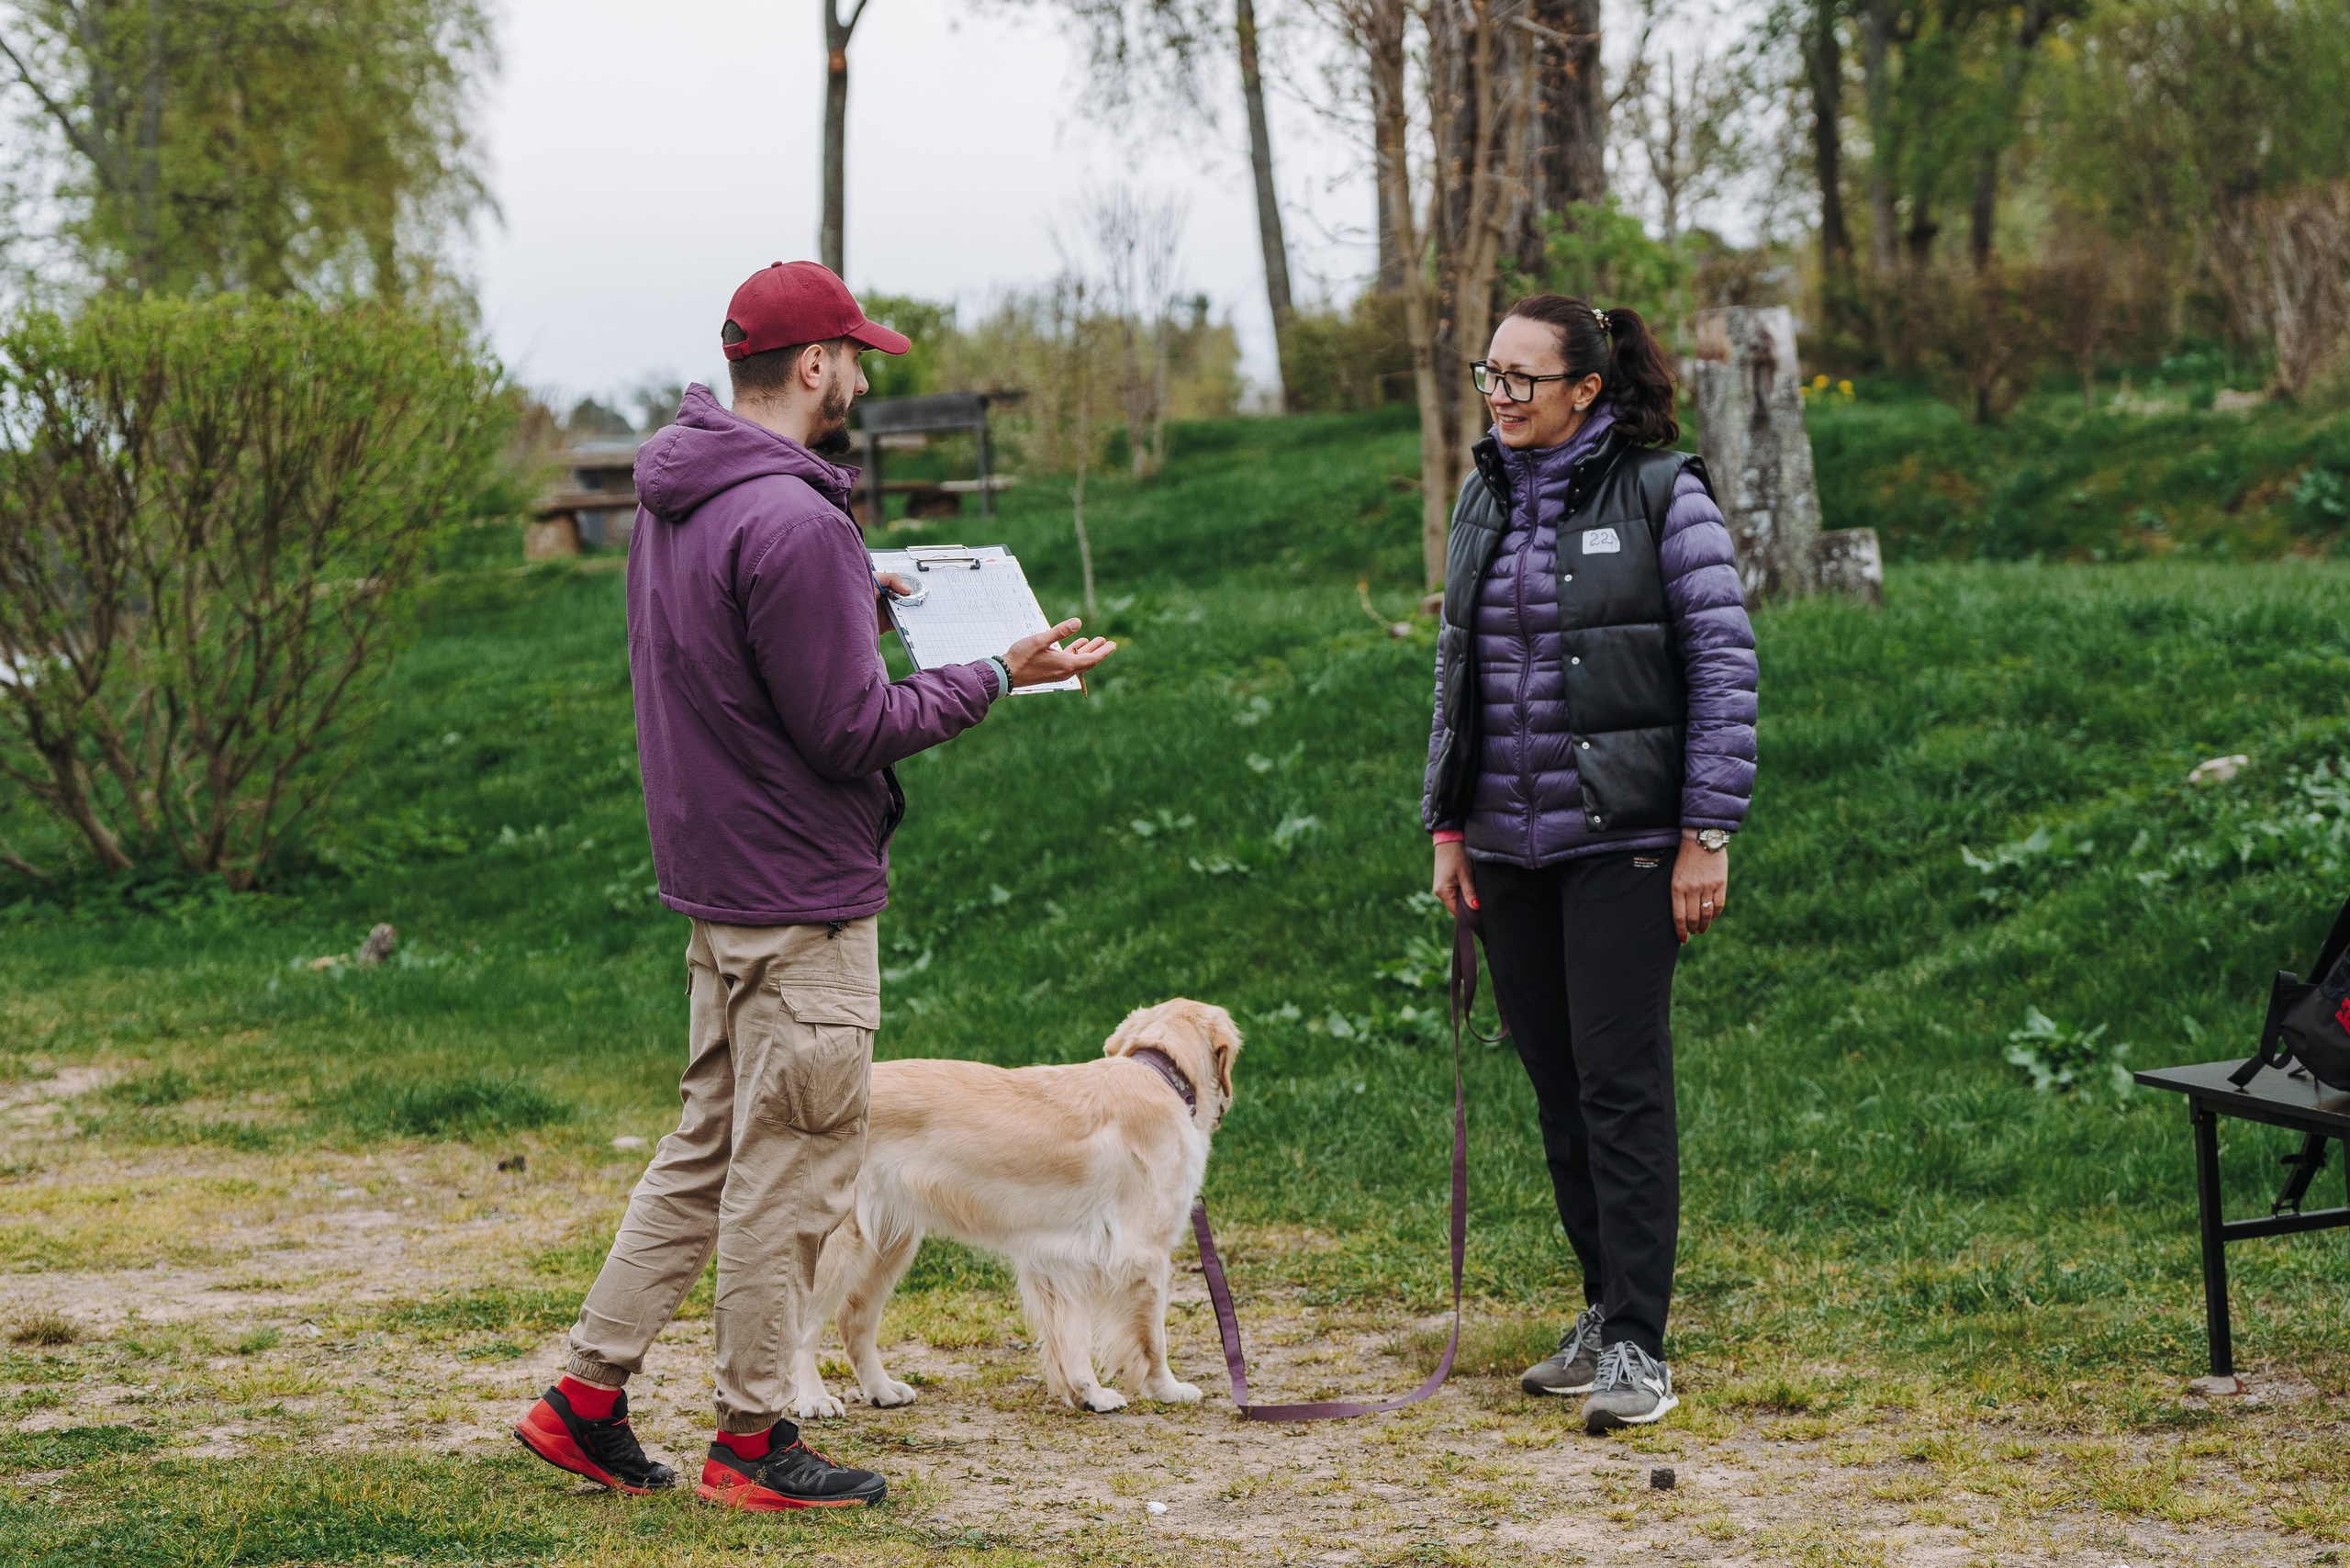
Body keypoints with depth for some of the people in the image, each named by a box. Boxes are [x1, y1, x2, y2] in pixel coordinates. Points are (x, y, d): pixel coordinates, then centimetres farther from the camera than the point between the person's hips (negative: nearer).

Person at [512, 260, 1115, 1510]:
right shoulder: (792, 521, -22)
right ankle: (752, 1443, 11)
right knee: (789, 1171, 1)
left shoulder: (673, 499, 9)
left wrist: (856, 599, 18)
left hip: (715, 878, 10)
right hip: (801, 894, -10)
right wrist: (998, 676, -11)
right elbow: (851, 729, -20)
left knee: (710, 1147, 18)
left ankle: (587, 1395, 20)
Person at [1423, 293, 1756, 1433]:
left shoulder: (1662, 494, -6)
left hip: (1621, 837, -6)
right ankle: (1604, 1308, 22)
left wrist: (1707, 833, -11)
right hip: (1508, 841, 6)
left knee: (1623, 1084, -8)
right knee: (1556, 1085, 10)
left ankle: (1638, 1347, -5)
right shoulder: (1485, 499, 11)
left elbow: (1724, 665, -7)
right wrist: (1448, 825, 11)